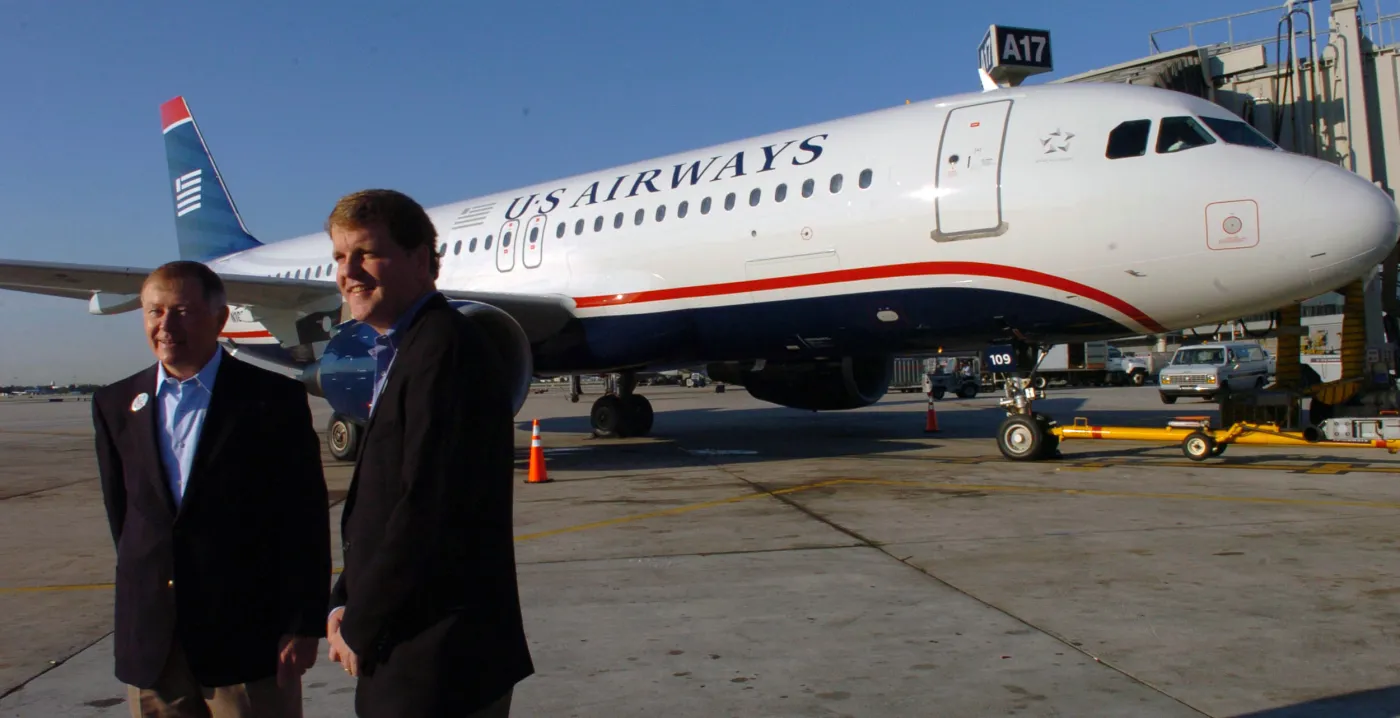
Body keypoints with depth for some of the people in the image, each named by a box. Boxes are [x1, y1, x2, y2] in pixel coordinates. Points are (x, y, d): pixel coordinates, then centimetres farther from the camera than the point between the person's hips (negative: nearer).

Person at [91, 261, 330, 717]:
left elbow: (306, 520, -7)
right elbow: (121, 512, 15)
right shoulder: (115, 405, 7)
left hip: (249, 634, -4)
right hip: (150, 642, 4)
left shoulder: (274, 398, -7)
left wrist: (306, 625, -9)